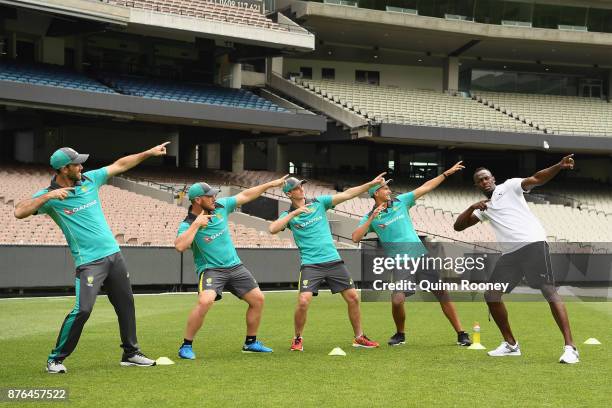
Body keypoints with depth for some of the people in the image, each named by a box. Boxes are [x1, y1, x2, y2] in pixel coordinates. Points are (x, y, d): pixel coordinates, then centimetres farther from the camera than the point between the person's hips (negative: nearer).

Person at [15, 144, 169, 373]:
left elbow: (120, 165, 15)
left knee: (126, 304, 12)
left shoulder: (89, 179, 7)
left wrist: (150, 153, 14)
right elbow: (19, 212, -20)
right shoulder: (49, 195, -8)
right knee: (83, 309, -18)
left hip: (113, 254, 6)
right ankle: (56, 359, -4)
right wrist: (49, 196, -26)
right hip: (89, 261, -6)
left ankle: (131, 353, 27)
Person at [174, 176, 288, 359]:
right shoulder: (187, 224, -14)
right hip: (210, 269, -7)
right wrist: (196, 224, -28)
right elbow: (180, 246, -32)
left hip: (235, 266, 7)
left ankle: (251, 342, 25)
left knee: (258, 299, 7)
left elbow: (245, 196, 10)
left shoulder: (220, 206, 1)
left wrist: (270, 184, 10)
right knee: (205, 301, -31)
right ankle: (186, 346, -17)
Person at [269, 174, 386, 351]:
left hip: (333, 260, 3)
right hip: (310, 264, -3)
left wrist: (371, 184, -6)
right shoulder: (288, 214, 2)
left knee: (353, 297, 2)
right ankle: (297, 339, 5)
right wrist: (293, 213, -19)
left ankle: (359, 337, 18)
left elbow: (347, 194, 2)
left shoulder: (318, 202, 7)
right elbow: (273, 229, -16)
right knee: (303, 301, -18)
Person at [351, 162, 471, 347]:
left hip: (420, 255, 3)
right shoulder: (370, 217, 3)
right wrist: (371, 219, -16)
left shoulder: (400, 201, 10)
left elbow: (425, 188, 12)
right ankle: (400, 335, 10)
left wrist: (447, 173, 10)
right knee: (397, 300, -18)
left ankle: (461, 334, 5)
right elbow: (355, 238, -10)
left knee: (442, 293, -2)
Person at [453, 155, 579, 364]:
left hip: (533, 243, -7)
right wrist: (472, 207, 0)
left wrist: (559, 166, -26)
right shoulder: (483, 208, 23)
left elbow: (536, 179, -7)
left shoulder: (509, 187, 8)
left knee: (549, 290, -16)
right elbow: (458, 226, 19)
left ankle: (570, 347, -20)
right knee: (491, 295, 4)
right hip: (510, 253, 7)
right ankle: (511, 344, 18)